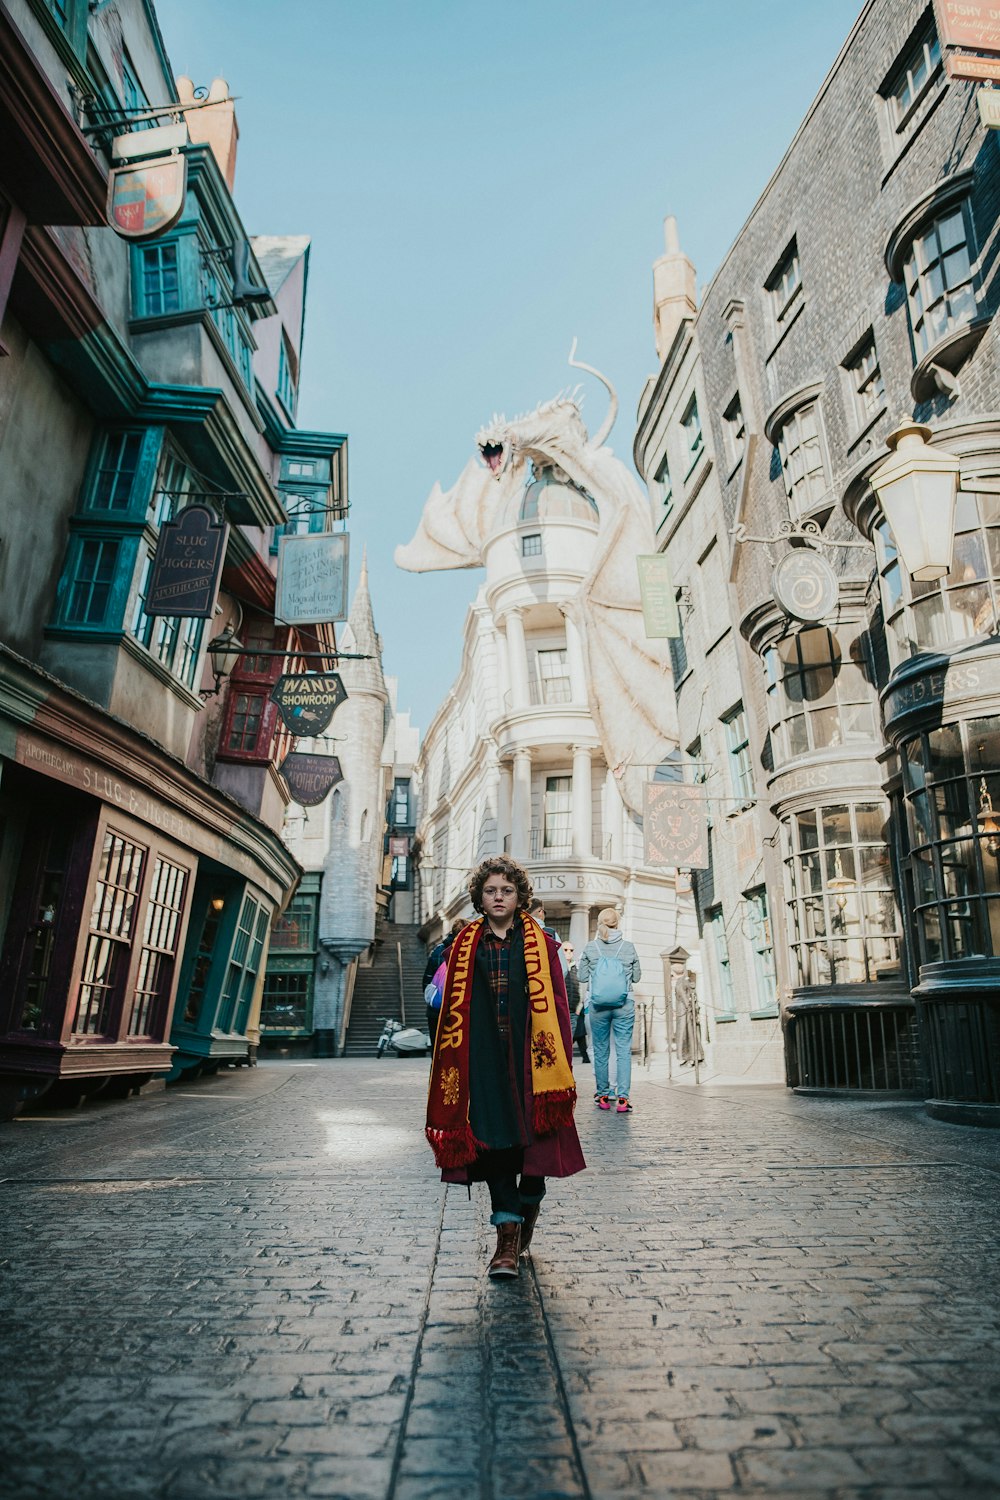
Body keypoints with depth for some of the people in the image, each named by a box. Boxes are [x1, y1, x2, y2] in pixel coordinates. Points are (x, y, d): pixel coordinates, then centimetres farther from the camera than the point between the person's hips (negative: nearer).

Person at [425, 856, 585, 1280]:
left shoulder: (539, 943, 5)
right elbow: (453, 1007, 8)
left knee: (534, 1129, 4)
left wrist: (558, 1060, -5)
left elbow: (556, 1002, 2)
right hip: (484, 1057, 1)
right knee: (491, 1134, -3)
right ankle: (508, 1233, 6)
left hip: (528, 1053, 0)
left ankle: (529, 1205, 31)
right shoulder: (465, 945, 8)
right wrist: (453, 1062, 3)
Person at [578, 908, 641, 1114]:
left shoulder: (590, 948, -3)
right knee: (624, 1051, 1)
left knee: (600, 1051, 11)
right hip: (624, 1006, -1)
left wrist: (580, 963, 21)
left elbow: (582, 977, 4)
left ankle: (603, 1096, 18)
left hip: (598, 1007, 1)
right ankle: (622, 1098, -5)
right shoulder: (628, 947, -2)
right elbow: (637, 976, 7)